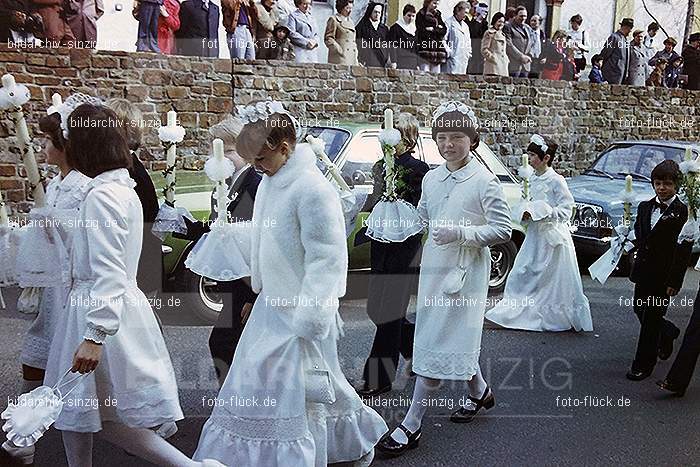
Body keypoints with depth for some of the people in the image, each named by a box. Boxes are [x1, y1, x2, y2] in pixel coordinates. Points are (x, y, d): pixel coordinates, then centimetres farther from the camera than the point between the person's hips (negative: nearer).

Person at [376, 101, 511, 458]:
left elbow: (503, 229, -12)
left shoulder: (484, 181, -11)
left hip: (465, 273, -7)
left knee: (437, 345, -5)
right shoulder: (431, 179, 8)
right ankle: (480, 392, 43)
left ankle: (411, 425, 1)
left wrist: (460, 233, -21)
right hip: (434, 268, 7)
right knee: (454, 338, 18)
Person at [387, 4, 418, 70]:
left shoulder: (413, 29, 19)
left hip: (413, 65, 6)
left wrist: (417, 64, 15)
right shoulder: (395, 27, 1)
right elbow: (392, 46, -5)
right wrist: (393, 61, -14)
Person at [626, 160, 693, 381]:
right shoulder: (644, 207, 8)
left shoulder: (683, 212, -11)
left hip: (664, 276, -6)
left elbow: (684, 250, -13)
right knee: (640, 311, 17)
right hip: (643, 271, 6)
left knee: (651, 318, 1)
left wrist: (673, 282, -15)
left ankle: (642, 366, 13)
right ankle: (668, 333, 47)